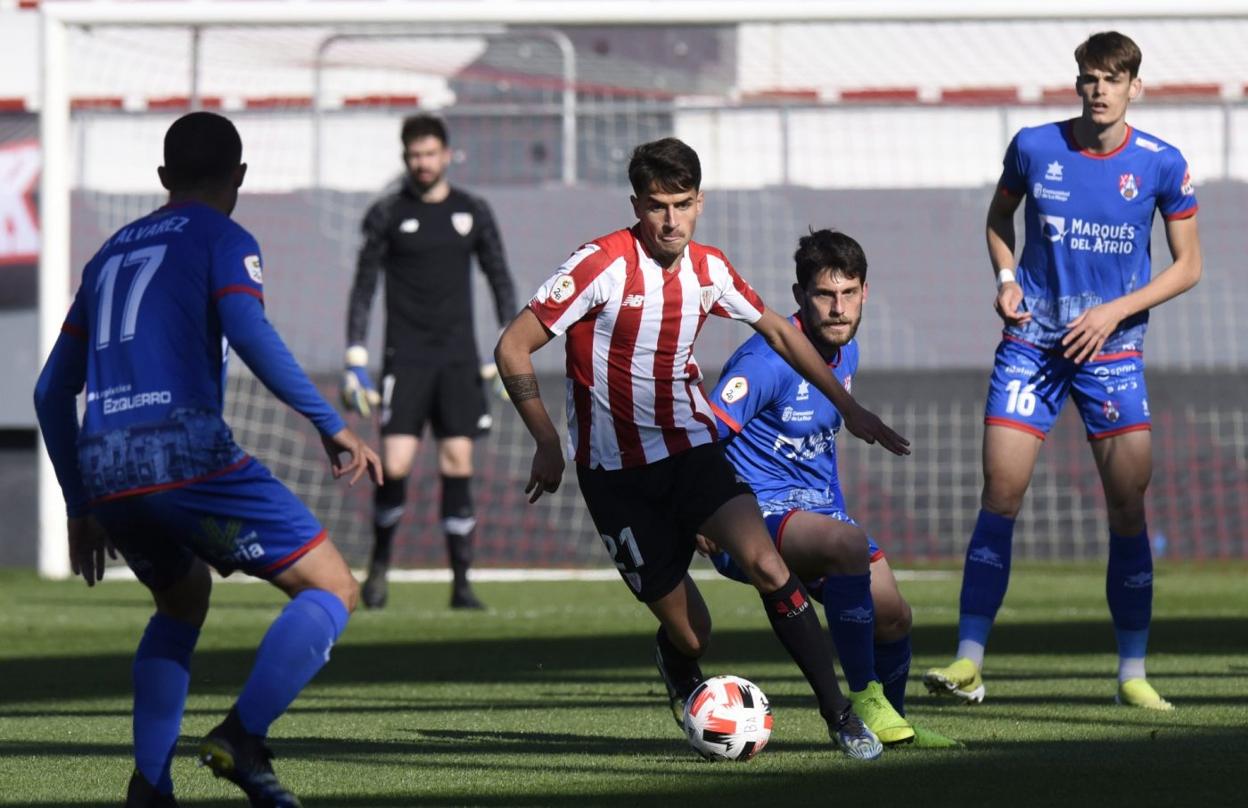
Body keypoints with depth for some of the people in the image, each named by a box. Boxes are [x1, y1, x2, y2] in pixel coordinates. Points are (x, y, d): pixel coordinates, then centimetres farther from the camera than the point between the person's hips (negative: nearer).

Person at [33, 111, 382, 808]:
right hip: (188, 454, -7)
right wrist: (332, 426, -12)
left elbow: (52, 391, 27)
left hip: (104, 475, 7)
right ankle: (243, 737, -19)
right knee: (333, 591, 1)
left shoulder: (112, 253, 26)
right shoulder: (224, 240, 7)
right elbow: (249, 333, -14)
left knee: (183, 602, 31)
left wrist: (81, 508, 33)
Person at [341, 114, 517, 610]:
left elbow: (500, 279, 14)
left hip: (459, 358, 2)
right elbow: (363, 287, 4)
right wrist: (356, 358, -3)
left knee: (458, 465, -4)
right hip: (405, 359, -2)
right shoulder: (387, 214, 2)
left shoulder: (473, 212, 8)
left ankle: (461, 583, 1)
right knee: (394, 465, -13)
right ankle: (380, 563, 10)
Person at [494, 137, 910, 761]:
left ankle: (839, 715, -18)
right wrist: (548, 444, -12)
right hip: (615, 471, -3)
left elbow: (778, 332, 18)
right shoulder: (601, 266, -16)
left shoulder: (708, 270, 0)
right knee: (688, 631, -3)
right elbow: (513, 349, -11)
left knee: (764, 562, -23)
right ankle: (679, 672, 36)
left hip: (691, 451, 3)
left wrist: (849, 408, 17)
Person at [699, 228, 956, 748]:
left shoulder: (845, 354, 9)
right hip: (755, 517, -9)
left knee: (893, 616, 9)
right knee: (849, 544, -35)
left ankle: (893, 724, 37)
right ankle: (864, 702, -28)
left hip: (815, 512, 9)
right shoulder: (768, 359, -19)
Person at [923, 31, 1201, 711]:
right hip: (1031, 342, 1)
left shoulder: (1161, 165, -4)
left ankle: (1133, 673, 5)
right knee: (1000, 496, -7)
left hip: (1112, 349, -1)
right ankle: (969, 662, -3)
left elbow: (1187, 266, 2)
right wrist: (1005, 280, -1)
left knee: (1129, 502, -5)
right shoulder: (1033, 147, -1)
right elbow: (999, 219, 18)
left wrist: (1115, 311, -10)